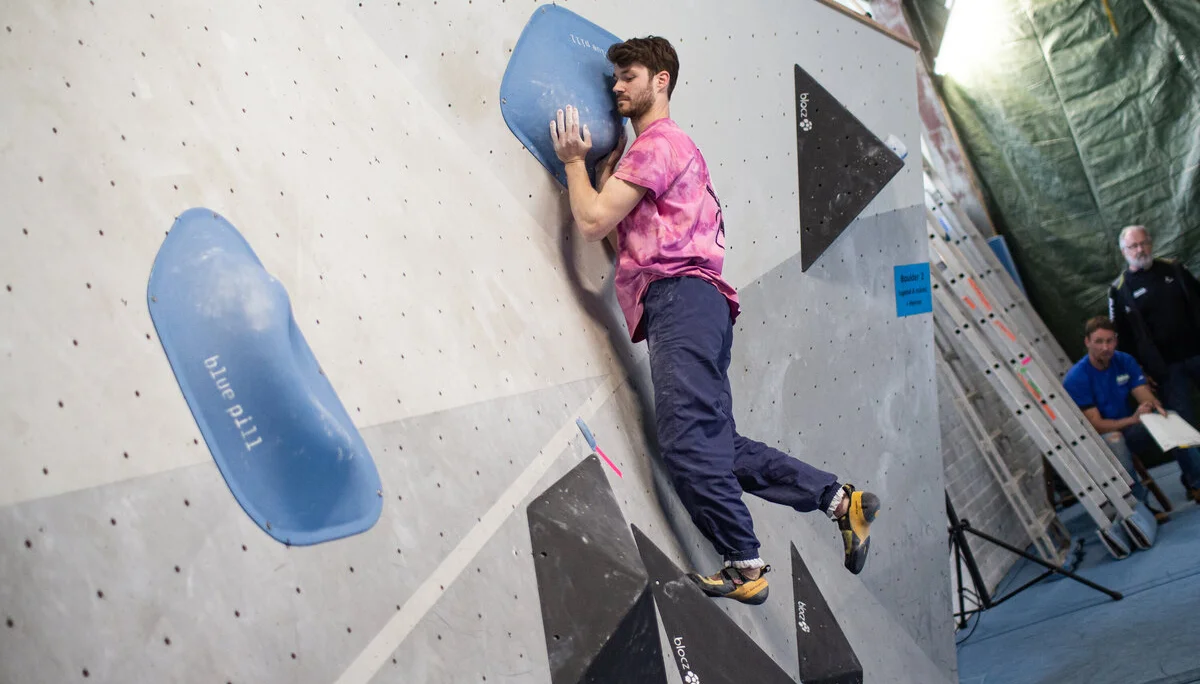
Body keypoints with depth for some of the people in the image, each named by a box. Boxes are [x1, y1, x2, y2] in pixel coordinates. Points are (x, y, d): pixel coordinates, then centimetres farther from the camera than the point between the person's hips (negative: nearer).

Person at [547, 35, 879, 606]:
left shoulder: (657, 143, 0)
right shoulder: (650, 151, 33)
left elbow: (592, 222, -8)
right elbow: (620, 237, 25)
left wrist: (574, 161, 7)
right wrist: (603, 166, 24)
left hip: (679, 298, -11)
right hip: (684, 306, 11)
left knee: (687, 443, -15)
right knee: (716, 446, 5)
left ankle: (744, 567, -12)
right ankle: (839, 498, 3)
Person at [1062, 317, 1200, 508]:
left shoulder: (1125, 361, -1)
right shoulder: (1075, 379, -18)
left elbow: (1147, 398, -7)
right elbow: (1096, 425, -20)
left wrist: (1155, 406, -33)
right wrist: (1133, 419, -34)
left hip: (1129, 429, 5)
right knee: (1114, 439, -39)